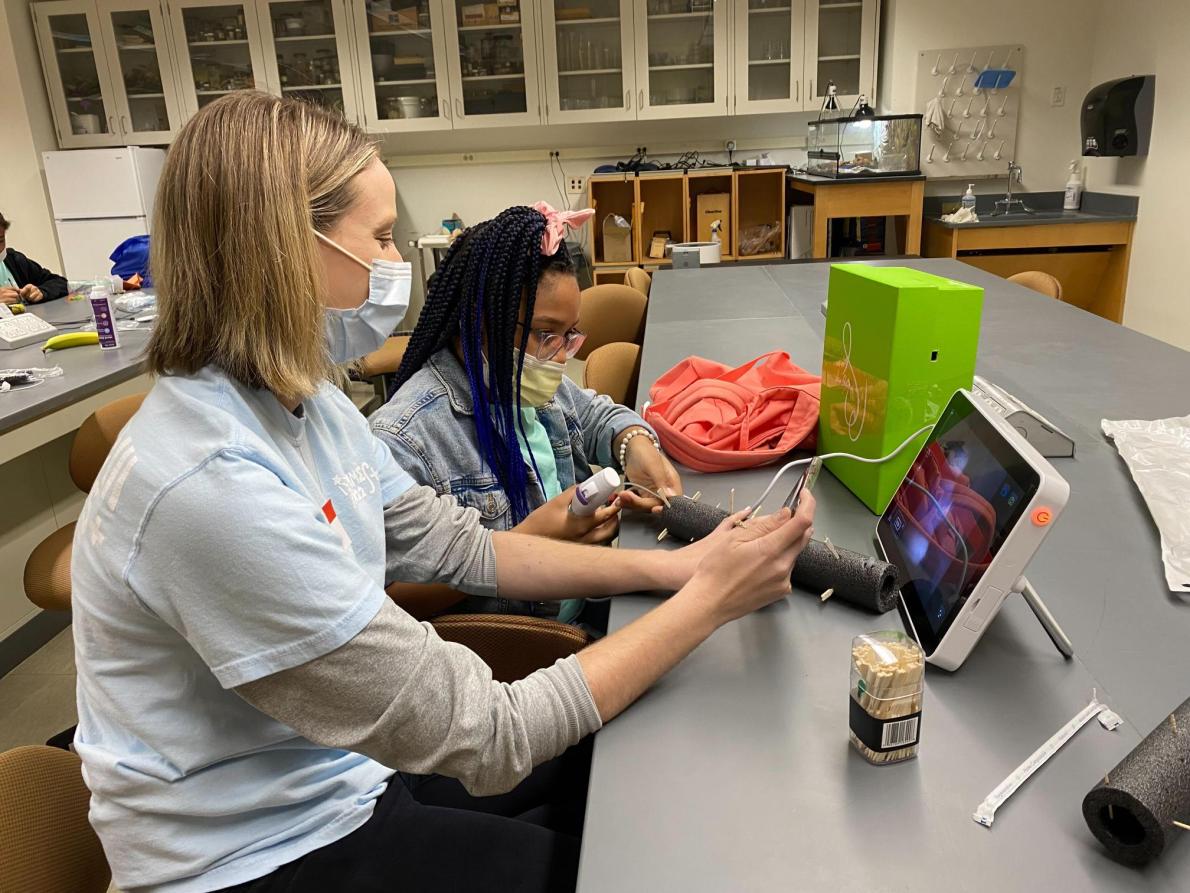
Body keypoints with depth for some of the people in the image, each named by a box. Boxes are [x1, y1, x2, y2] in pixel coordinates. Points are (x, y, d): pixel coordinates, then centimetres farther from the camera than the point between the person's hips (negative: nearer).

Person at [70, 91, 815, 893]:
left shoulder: (301, 401, -5)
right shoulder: (212, 486, -34)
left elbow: (454, 546, 2)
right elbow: (483, 736, -29)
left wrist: (666, 566, -6)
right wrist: (708, 601, -22)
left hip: (349, 756, 7)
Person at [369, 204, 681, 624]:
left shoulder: (531, 384, 3)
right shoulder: (401, 440, -23)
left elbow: (595, 415, 21)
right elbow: (397, 595, -24)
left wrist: (636, 446, -3)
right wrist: (526, 541, -29)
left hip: (588, 605, 8)